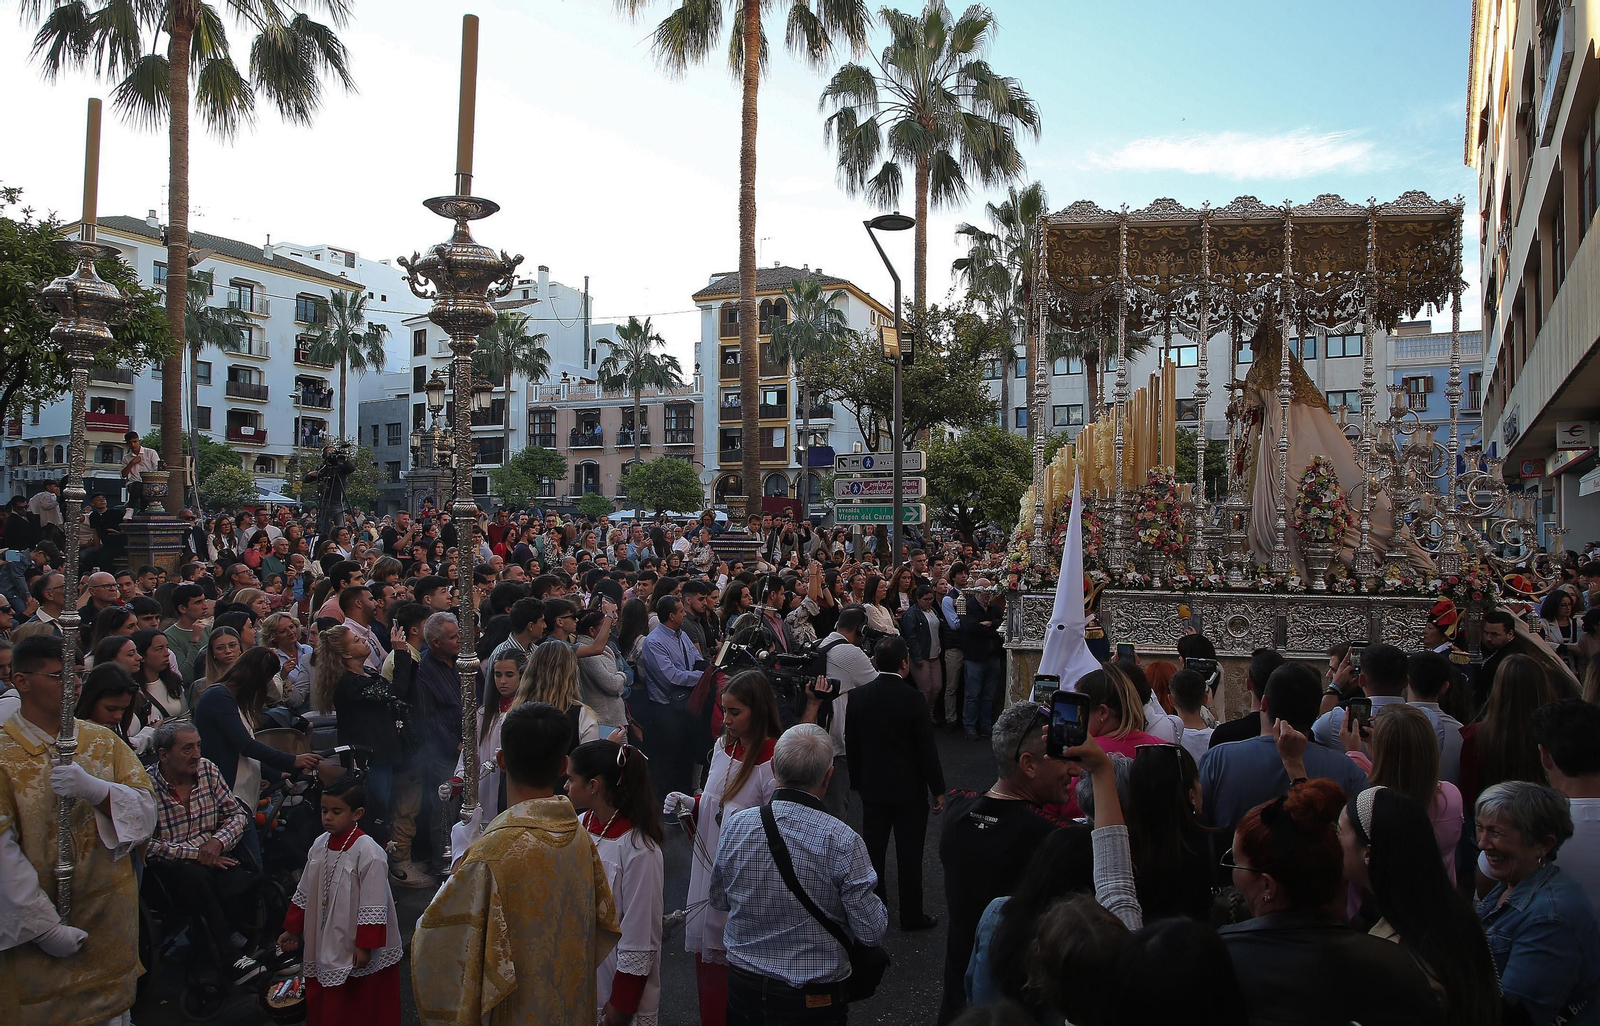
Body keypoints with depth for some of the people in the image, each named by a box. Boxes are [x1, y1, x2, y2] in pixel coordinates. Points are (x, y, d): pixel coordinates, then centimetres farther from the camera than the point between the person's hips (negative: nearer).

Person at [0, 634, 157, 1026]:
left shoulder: (103, 741, 2)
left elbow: (146, 808, -5)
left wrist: (94, 788, -25)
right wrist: (46, 927, -17)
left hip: (110, 917, 4)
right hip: (36, 926, -3)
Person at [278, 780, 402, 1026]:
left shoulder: (368, 852, -20)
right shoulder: (319, 845, 3)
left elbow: (373, 907, -18)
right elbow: (305, 893, 14)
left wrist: (365, 946, -17)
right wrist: (292, 930, 17)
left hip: (355, 950, -7)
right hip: (323, 945, 7)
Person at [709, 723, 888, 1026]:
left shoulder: (735, 825, -12)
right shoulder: (843, 842, -23)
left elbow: (719, 902, 3)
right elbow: (872, 932, -16)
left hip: (743, 989, 3)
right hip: (815, 1000, -3)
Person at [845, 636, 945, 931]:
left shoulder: (858, 696, -5)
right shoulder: (913, 699, -17)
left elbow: (851, 744, 3)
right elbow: (927, 748, -13)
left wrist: (857, 782, 15)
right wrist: (938, 790, -3)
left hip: (872, 787, 4)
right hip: (909, 790, -3)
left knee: (873, 851, 14)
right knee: (909, 855, 7)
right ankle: (911, 915, 17)